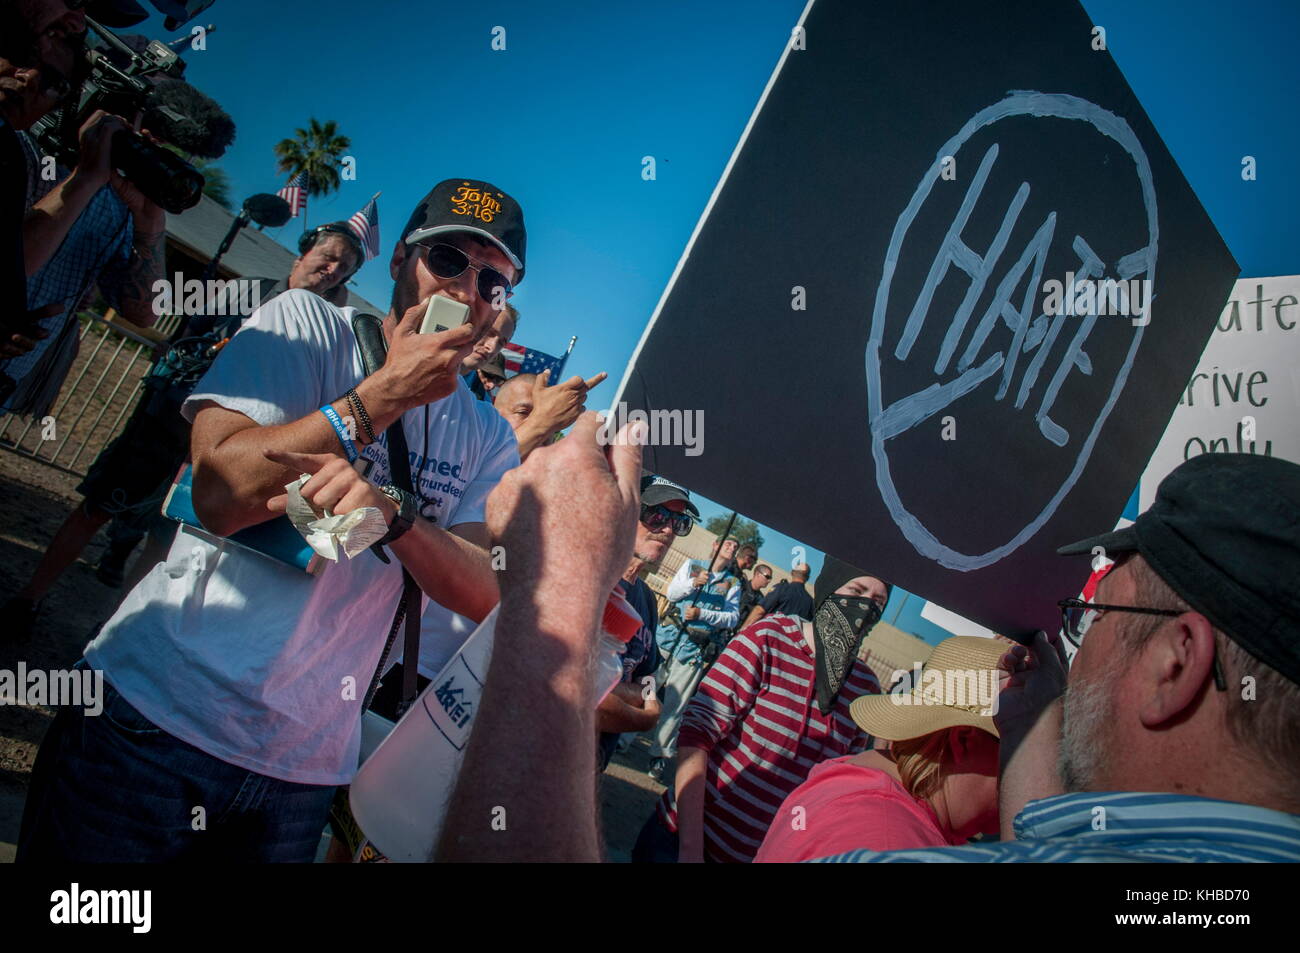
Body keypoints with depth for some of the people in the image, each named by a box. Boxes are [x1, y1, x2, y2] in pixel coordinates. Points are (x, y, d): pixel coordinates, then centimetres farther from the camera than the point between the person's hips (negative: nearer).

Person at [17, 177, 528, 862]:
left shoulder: (487, 438, 8)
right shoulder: (308, 325, -3)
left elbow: (486, 595, -6)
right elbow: (220, 491, -16)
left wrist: (392, 511, -24)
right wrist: (387, 393, -17)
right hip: (159, 710, -3)